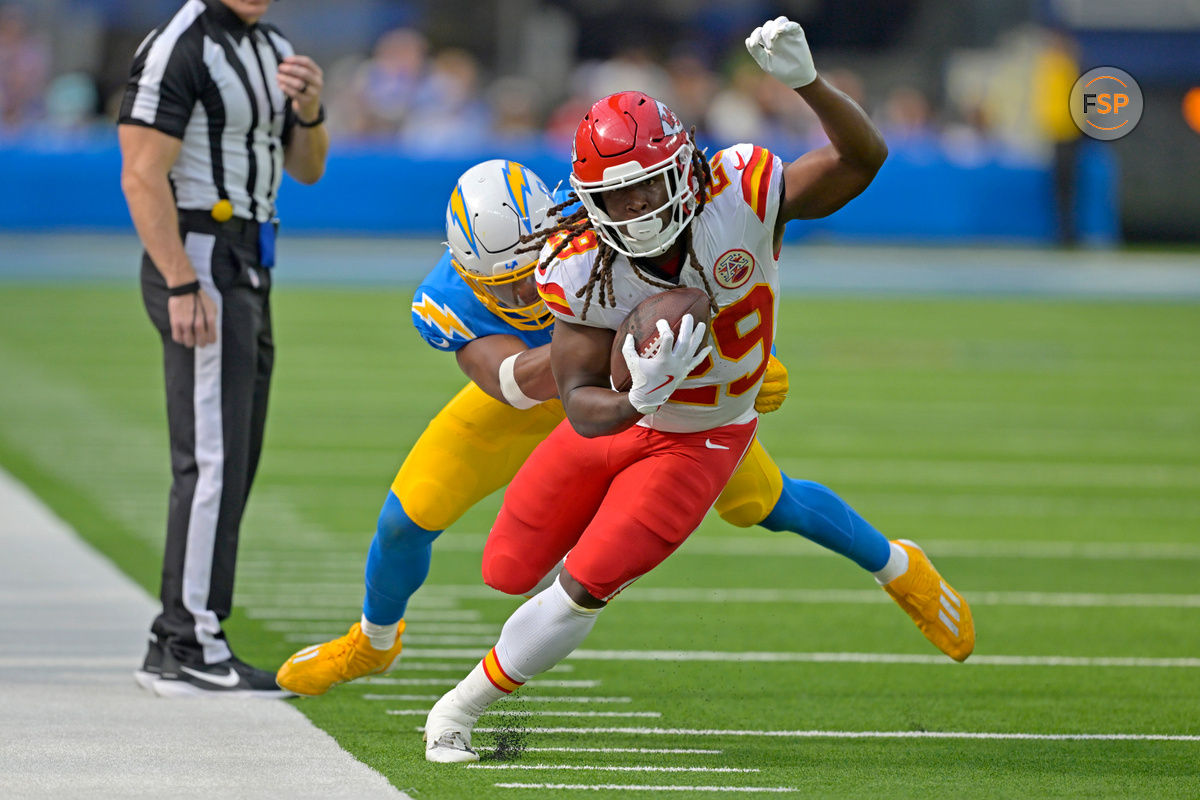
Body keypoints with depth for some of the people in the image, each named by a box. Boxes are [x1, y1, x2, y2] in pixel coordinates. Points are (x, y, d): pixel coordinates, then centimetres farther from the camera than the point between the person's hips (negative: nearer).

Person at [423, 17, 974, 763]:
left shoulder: (742, 195, -30)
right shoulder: (582, 267, -27)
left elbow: (864, 157, -36)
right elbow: (582, 405, -27)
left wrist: (806, 81, -54)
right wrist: (638, 398, -52)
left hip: (698, 441, -3)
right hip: (615, 420, 3)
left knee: (585, 585, -14)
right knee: (508, 571, 14)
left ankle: (461, 708, 8)